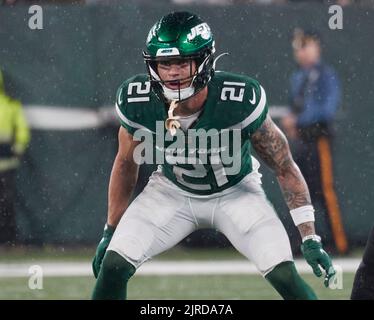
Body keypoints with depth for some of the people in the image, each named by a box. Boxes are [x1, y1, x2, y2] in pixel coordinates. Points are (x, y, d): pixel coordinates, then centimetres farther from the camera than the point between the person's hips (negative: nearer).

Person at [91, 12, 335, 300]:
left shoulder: (241, 101, -32)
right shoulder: (137, 103, -24)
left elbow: (285, 167, -17)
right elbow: (126, 164, -2)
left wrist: (310, 238, -19)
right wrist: (110, 232, 4)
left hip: (234, 192, -2)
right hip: (171, 190, 2)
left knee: (284, 274, -20)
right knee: (112, 265, -15)